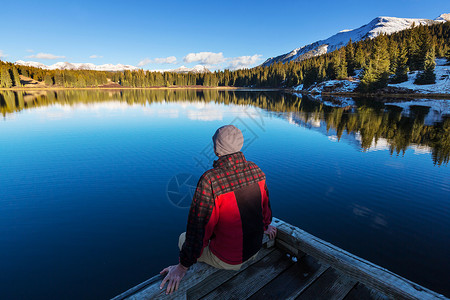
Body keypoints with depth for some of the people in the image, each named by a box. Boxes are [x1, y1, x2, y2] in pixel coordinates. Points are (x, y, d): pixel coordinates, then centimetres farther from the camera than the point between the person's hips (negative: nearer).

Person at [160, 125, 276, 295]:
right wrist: (265, 225, 27)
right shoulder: (256, 170, -10)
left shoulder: (211, 180, -30)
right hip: (255, 249, 6)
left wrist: (183, 266, -9)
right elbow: (265, 204, 7)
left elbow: (198, 227, -24)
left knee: (184, 238, 19)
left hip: (228, 260, -6)